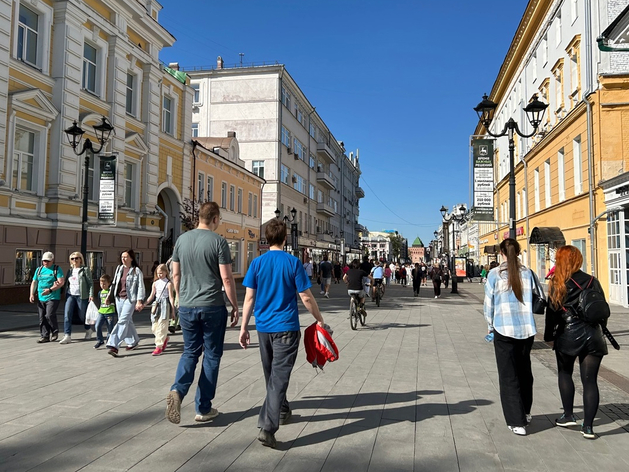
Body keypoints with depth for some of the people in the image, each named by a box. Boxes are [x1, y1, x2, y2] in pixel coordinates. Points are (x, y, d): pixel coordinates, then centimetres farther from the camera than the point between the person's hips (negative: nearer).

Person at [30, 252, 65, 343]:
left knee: (49, 315, -15)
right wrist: (32, 294, 6)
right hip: (41, 298, 5)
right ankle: (44, 336, 12)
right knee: (42, 318, 4)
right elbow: (34, 282, 18)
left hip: (53, 297, -5)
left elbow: (61, 282, -11)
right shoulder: (39, 270, 15)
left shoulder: (57, 269, -1)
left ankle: (55, 331, 7)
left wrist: (50, 290, -20)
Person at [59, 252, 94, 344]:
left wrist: (91, 295, -13)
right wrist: (65, 294, 5)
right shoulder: (70, 270, 14)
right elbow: (66, 283, 18)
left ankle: (88, 330, 33)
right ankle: (67, 336, -9)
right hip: (70, 295, 5)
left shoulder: (85, 269, -2)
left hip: (82, 296, -4)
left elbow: (90, 283, -5)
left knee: (82, 316, 6)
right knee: (67, 315, -10)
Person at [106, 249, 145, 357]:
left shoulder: (136, 271, -5)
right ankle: (133, 342, 28)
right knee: (127, 321, 14)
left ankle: (114, 345, -16)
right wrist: (110, 296, 15)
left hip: (130, 299, -6)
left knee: (123, 321, -13)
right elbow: (114, 283, 19)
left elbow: (140, 287, -8)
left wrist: (139, 301, -14)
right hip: (119, 298, 6)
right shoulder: (119, 268, 11)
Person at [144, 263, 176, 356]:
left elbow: (171, 297, -4)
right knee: (154, 328, 6)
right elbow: (151, 296, 14)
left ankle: (159, 347, -1)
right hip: (156, 305, 6)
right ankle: (165, 338, 32)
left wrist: (173, 311, -6)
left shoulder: (168, 283, -4)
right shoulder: (155, 283, 11)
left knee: (161, 326, -7)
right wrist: (144, 304, 3)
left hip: (165, 305, -6)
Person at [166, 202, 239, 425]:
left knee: (190, 351, 18)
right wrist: (235, 306, -2)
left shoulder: (182, 239, 5)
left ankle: (177, 390, -5)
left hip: (186, 306, 4)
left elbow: (176, 274, 10)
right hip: (212, 307, -4)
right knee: (211, 356, 9)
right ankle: (203, 408, 15)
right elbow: (226, 278, -11)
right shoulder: (218, 241, -10)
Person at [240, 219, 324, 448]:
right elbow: (306, 296, -7)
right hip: (286, 327, -4)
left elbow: (249, 297, -1)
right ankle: (267, 428, -13)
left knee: (272, 375, 20)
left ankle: (282, 411, 40)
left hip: (263, 327, 4)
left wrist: (244, 327, 6)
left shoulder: (257, 263, 0)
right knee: (279, 377, -4)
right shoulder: (293, 262, -7)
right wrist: (319, 319, 5)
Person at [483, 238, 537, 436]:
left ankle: (517, 422, 7)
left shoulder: (495, 274, -6)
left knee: (509, 376, 6)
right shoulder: (527, 273, 2)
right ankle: (525, 413, 36)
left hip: (504, 330, -3)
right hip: (527, 330, 4)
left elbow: (488, 304, -2)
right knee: (524, 371, 22)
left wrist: (491, 326, 13)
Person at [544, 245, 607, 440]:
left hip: (567, 336, -2)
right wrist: (601, 330, 20)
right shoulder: (592, 281, 2)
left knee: (564, 373, 19)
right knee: (589, 380, 5)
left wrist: (549, 336, 6)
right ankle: (588, 426, 6)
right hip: (593, 337, 3)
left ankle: (569, 416, 20)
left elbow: (552, 312, -5)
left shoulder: (556, 283, -6)